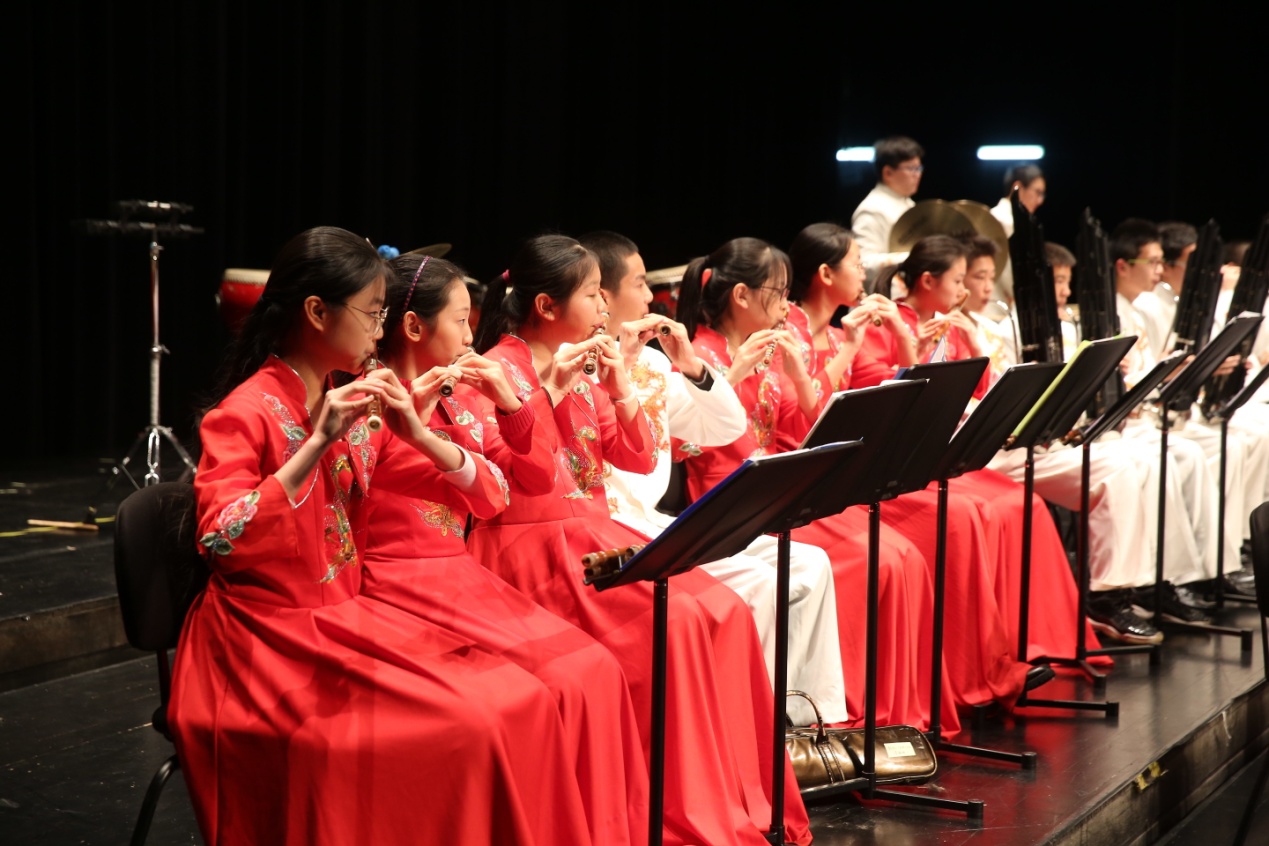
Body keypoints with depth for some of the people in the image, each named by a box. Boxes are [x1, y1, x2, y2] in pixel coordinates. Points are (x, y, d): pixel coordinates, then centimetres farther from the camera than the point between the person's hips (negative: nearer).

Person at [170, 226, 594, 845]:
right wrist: (317, 443, -31)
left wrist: (416, 434, -13)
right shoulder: (246, 412, -11)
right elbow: (221, 542, -28)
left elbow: (489, 497, 4)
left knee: (520, 700, -10)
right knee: (462, 728, -22)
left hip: (349, 621, 7)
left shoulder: (358, 409, 8)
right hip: (269, 639, -7)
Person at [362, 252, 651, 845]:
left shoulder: (463, 396, 14)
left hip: (463, 573, 7)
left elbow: (536, 480, 14)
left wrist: (511, 405, -1)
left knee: (596, 668, -9)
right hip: (398, 579, -7)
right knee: (558, 681, -20)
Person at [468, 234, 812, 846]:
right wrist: (550, 388, -24)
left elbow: (639, 459, 14)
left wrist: (620, 388, 0)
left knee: (724, 611, -9)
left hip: (596, 534, 8)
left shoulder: (584, 367, 15)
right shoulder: (500, 369, -8)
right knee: (673, 621, -25)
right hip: (538, 544, -8)